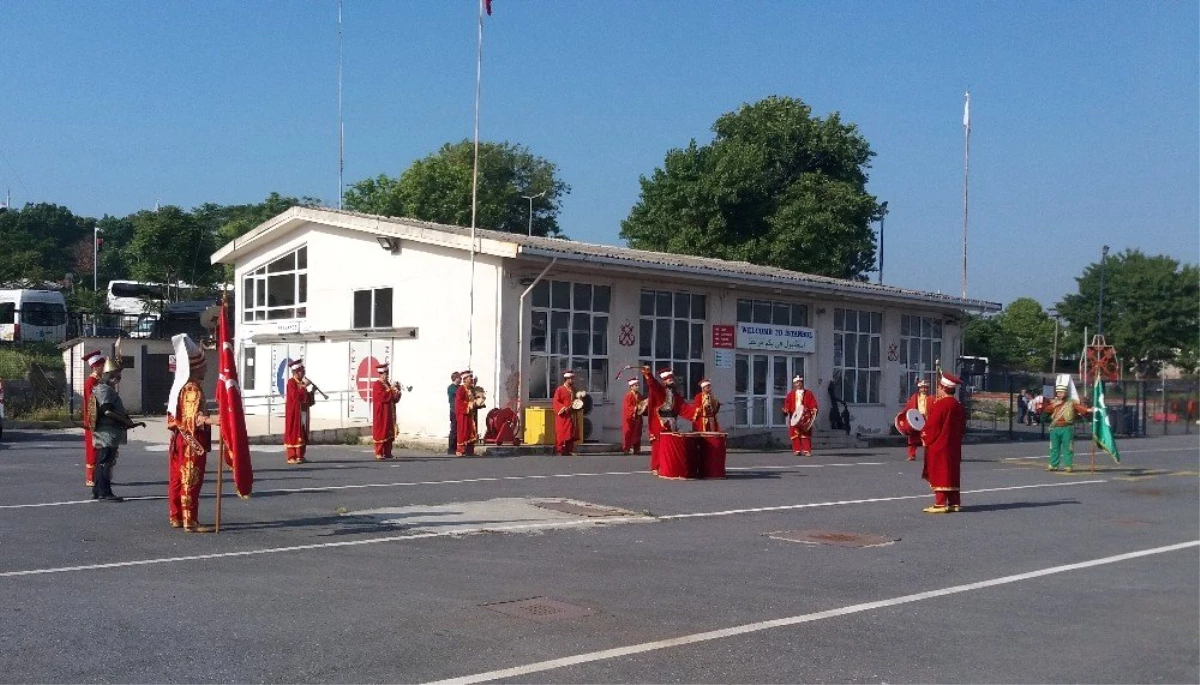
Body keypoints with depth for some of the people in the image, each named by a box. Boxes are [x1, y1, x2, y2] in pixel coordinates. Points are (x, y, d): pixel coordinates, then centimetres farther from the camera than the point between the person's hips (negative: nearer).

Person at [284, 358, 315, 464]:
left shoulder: (302, 383, 16)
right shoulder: (291, 382, -7)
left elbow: (308, 401, 18)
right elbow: (295, 395, -24)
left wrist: (312, 392, 3)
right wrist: (304, 387, -19)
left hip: (303, 412, 8)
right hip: (294, 413, -8)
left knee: (303, 434, 8)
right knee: (294, 433, -7)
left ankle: (301, 456, 13)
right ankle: (292, 457, -6)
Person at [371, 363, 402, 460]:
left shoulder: (388, 384, 17)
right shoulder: (377, 385, -8)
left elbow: (395, 399, 16)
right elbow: (383, 397, -22)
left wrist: (397, 391, -1)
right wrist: (391, 389, -17)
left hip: (389, 414, 8)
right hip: (381, 414, -8)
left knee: (389, 433, 7)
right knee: (381, 433, -8)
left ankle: (387, 453, 11)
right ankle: (379, 453, -6)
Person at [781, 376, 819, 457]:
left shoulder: (808, 393, 11)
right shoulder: (791, 394, 13)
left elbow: (813, 404, 5)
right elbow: (787, 404, 6)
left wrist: (814, 410, -12)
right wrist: (785, 411, -12)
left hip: (806, 418, -1)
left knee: (806, 434, -5)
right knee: (795, 434, -2)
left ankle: (807, 451, -5)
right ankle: (797, 450, 2)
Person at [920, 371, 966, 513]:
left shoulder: (940, 404, -17)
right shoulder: (957, 405, 8)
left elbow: (932, 425, -15)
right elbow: (962, 427, 14)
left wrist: (925, 438, 0)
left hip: (938, 447, -8)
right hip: (953, 446, 8)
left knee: (939, 475, -4)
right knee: (952, 474, 13)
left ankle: (940, 504, -4)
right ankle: (954, 503, 16)